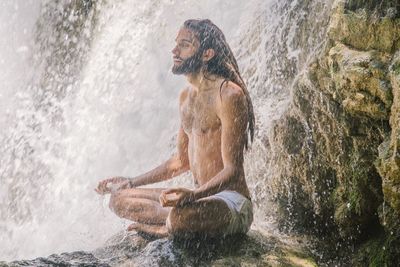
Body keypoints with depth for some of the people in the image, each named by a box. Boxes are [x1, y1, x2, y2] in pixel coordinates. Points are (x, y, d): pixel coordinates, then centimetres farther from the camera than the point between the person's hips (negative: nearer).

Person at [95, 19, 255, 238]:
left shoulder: (228, 95, -15)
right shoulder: (186, 96, 13)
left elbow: (232, 170, -20)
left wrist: (193, 195, -35)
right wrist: (132, 183, 21)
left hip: (231, 199, -9)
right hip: (200, 197, 9)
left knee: (182, 216, -39)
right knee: (118, 199, 7)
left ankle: (164, 230, -6)